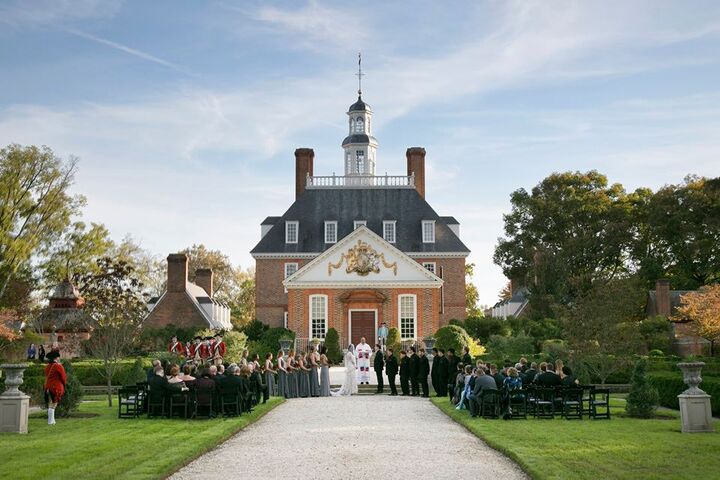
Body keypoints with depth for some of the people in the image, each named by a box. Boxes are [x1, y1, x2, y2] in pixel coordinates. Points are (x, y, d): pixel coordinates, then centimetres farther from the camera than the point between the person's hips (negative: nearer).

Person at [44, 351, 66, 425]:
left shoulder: (47, 367, 9)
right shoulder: (58, 366, -13)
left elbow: (47, 376, 13)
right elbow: (63, 377, -6)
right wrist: (64, 384, 11)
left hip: (48, 387, 7)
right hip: (56, 388, -7)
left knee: (50, 404, 13)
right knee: (53, 405, -5)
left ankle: (51, 420, 17)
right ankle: (50, 421, -5)